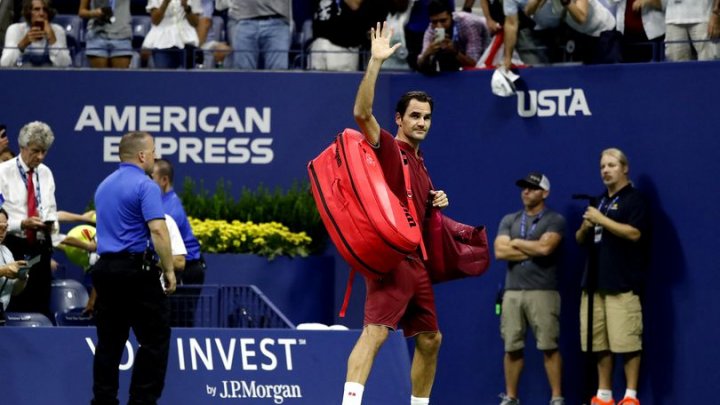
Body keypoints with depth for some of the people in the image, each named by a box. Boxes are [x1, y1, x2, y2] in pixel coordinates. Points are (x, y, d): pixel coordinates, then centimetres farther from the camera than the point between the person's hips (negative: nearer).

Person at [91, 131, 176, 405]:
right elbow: (157, 231, -20)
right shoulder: (145, 186, -11)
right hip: (136, 269, -8)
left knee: (109, 341, 9)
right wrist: (169, 270, -13)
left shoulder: (104, 186, 15)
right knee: (155, 339, -1)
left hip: (104, 268, 8)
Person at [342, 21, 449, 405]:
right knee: (375, 332, -21)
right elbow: (362, 113, -22)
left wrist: (436, 201, 11)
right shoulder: (387, 147, -4)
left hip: (417, 261, 9)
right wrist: (375, 62, -27)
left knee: (430, 339, 15)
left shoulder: (418, 162, 19)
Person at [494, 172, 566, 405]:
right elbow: (500, 252, 0)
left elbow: (545, 247, -16)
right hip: (512, 291, 4)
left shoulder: (554, 221, 1)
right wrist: (534, 251, -5)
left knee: (549, 347, -7)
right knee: (512, 347, 4)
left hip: (543, 292, -4)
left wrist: (516, 243, -1)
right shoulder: (509, 220, 14)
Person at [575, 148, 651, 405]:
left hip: (622, 284, -7)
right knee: (598, 342, 6)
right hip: (595, 281, 7)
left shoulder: (634, 199, -1)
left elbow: (634, 233, -16)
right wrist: (585, 227, 1)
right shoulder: (599, 202, 22)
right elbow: (580, 240, 24)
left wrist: (602, 220, -15)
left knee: (626, 341, -11)